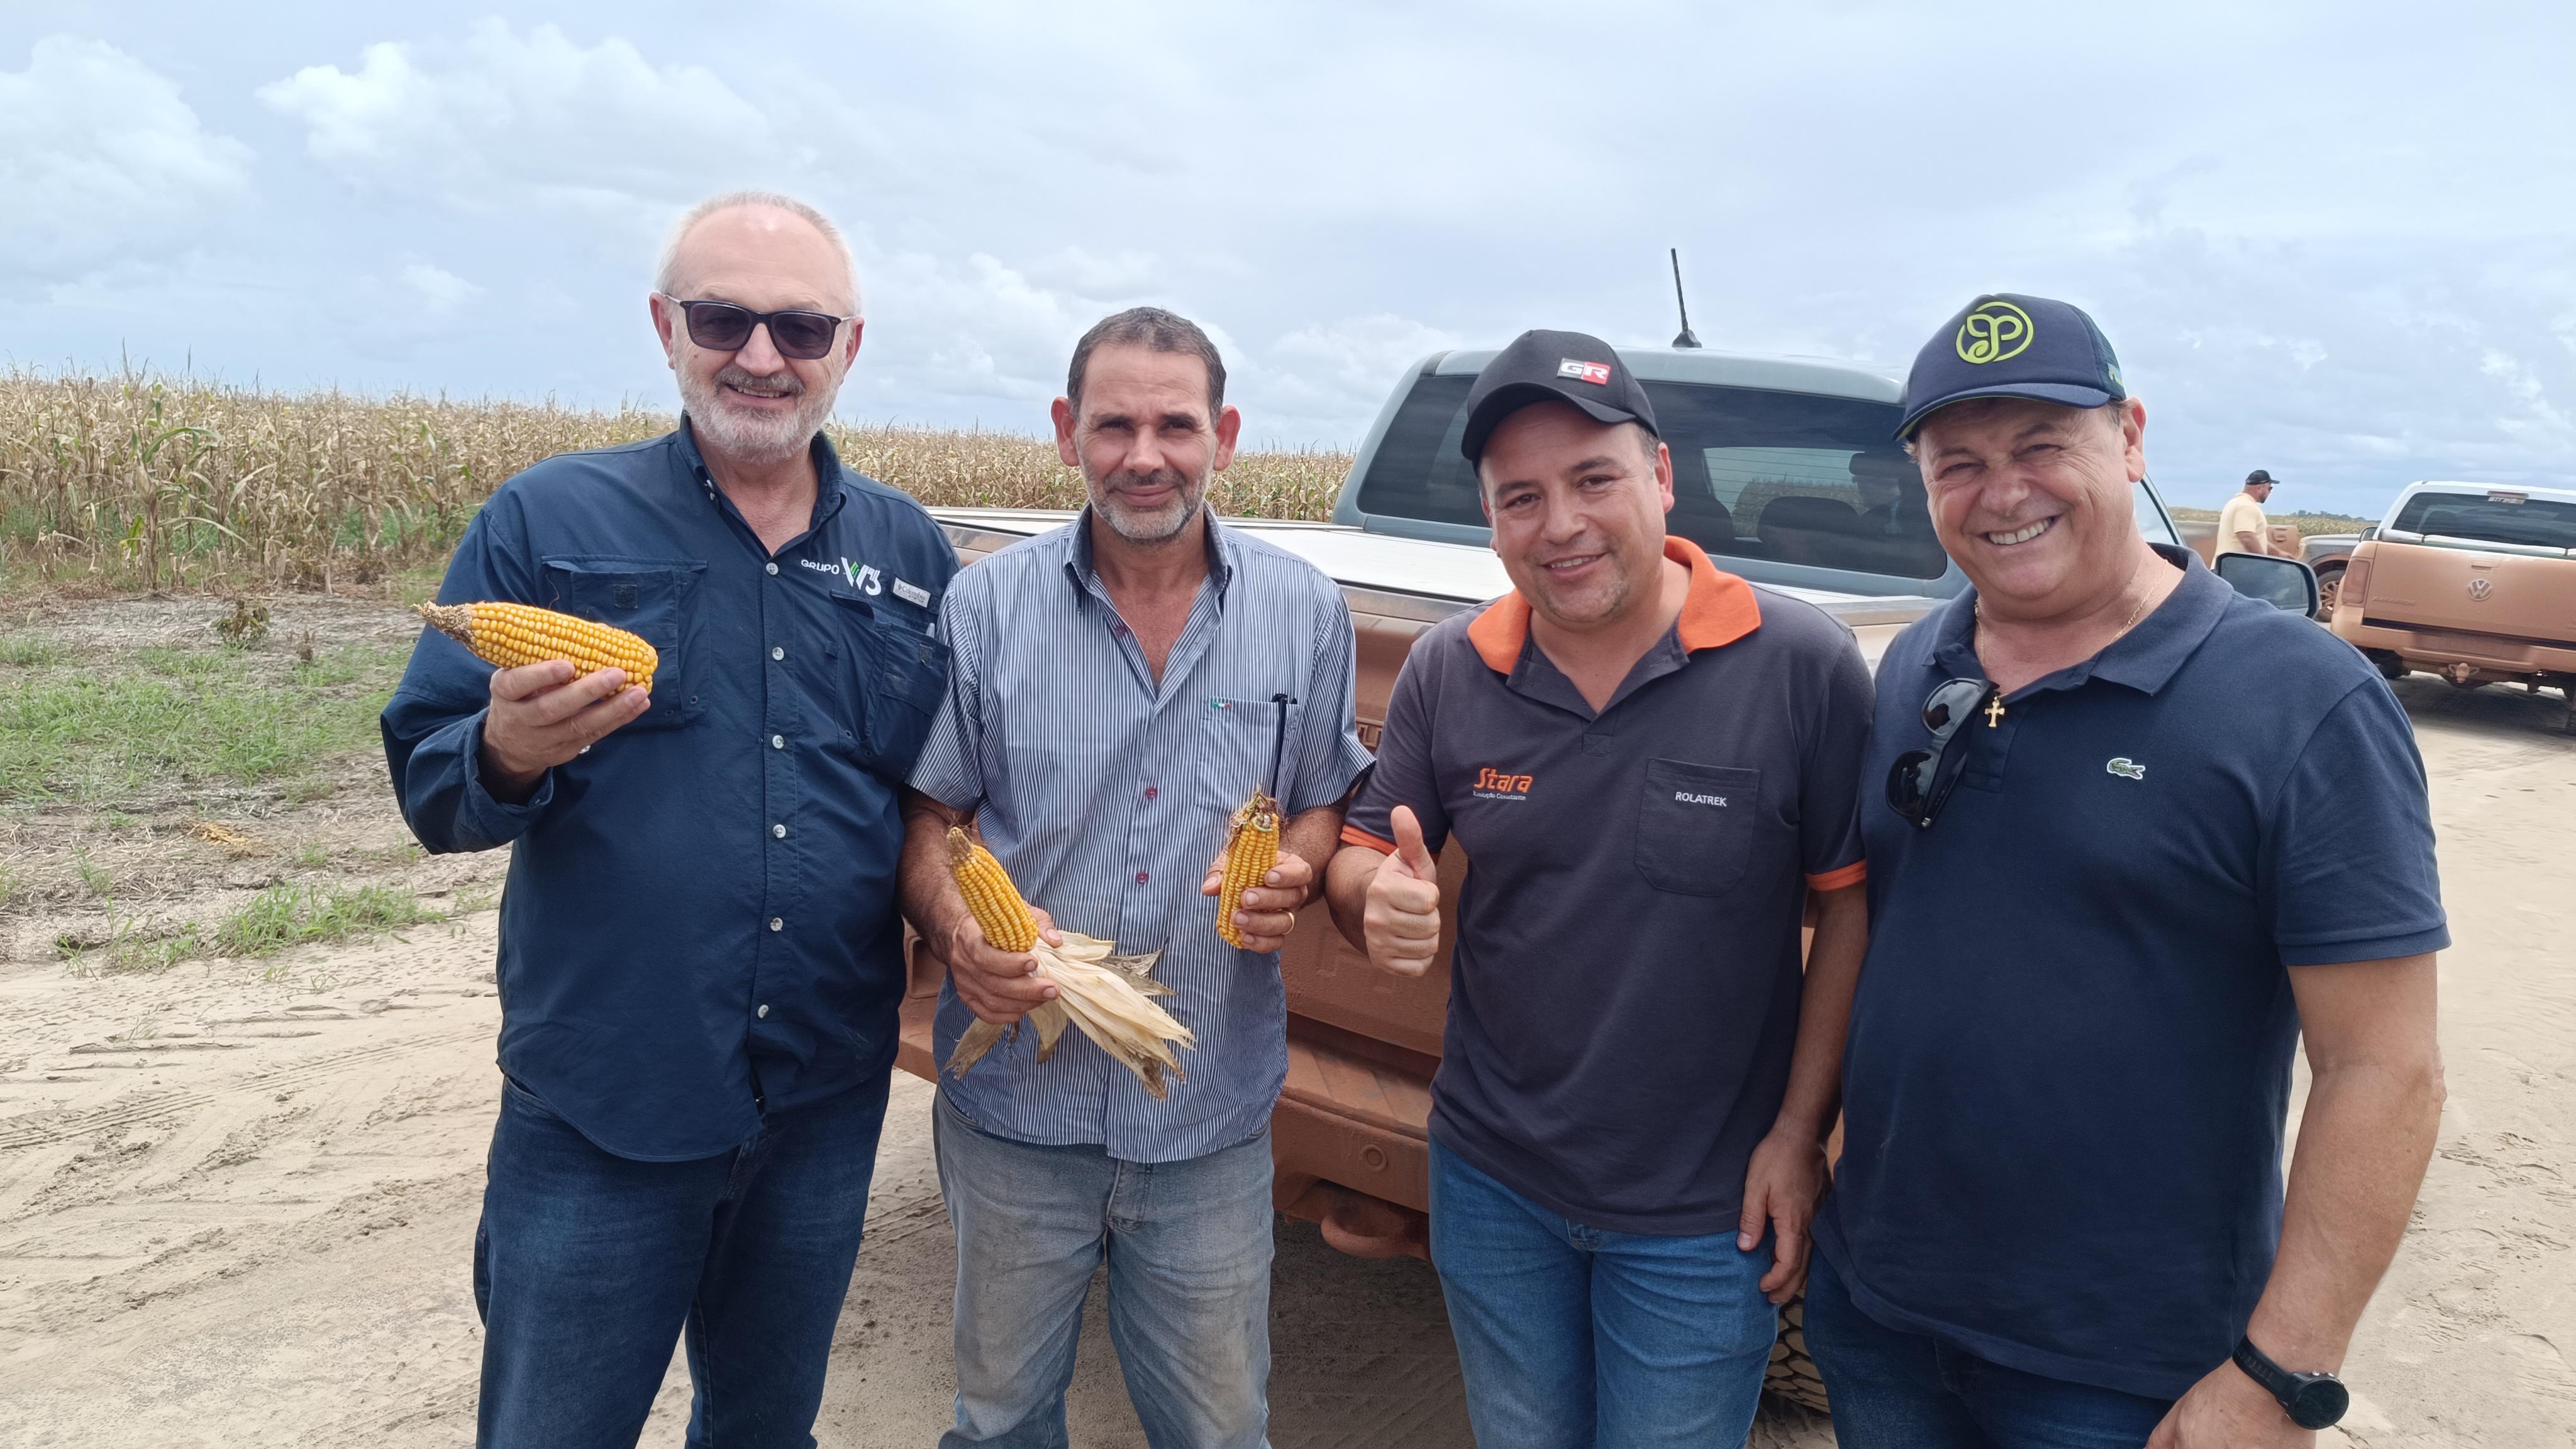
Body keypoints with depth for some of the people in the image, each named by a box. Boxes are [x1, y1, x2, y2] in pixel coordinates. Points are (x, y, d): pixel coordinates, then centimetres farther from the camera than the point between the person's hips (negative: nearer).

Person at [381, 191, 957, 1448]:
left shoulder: (911, 552, 4)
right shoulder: (545, 522, -4)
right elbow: (426, 789, -3)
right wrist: (505, 756, -26)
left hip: (828, 1108, 3)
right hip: (598, 1111, -2)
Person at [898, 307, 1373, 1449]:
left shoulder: (1305, 612, -2)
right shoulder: (986, 605, -5)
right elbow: (926, 814, 1)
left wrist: (1294, 874, -13)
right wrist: (955, 929, -18)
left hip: (1213, 1114, 0)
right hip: (1014, 1105, 0)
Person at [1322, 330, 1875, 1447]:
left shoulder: (1801, 666, -16)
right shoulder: (1446, 672, -7)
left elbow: (1850, 906, -10)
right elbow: (1361, 858, 0)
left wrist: (1801, 1133, -10)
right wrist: (1380, 901, -24)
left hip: (1704, 1215, -3)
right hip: (1491, 1184, 3)